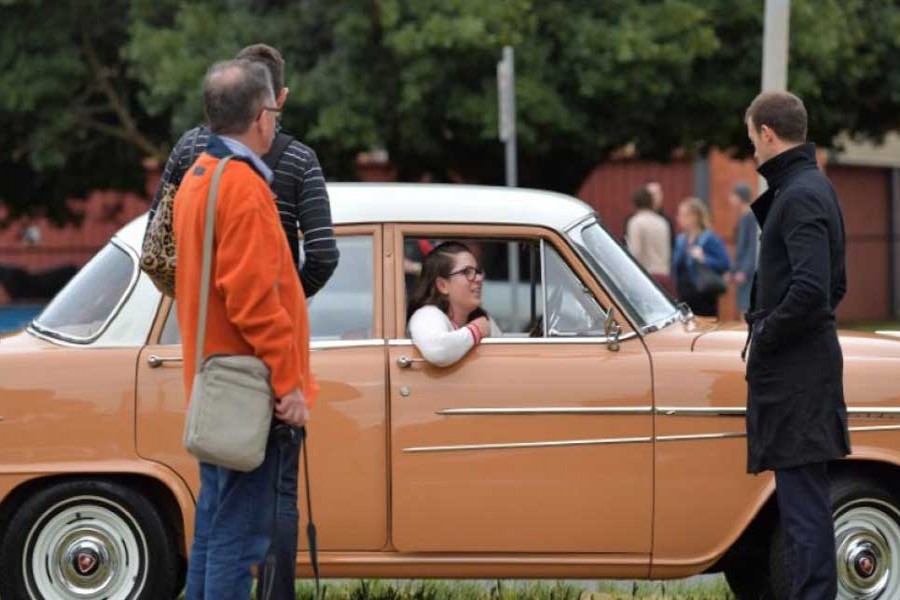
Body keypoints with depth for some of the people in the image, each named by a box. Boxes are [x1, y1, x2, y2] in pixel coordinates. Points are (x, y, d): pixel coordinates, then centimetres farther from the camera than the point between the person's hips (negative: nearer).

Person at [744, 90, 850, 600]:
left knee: (803, 497, -8)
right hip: (808, 360, 10)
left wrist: (764, 335, -14)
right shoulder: (816, 187, 16)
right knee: (805, 497, 15)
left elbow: (810, 288, -26)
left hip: (796, 369, -10)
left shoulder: (800, 196, -16)